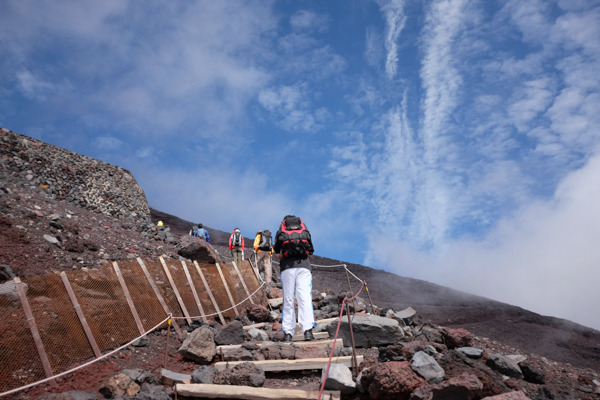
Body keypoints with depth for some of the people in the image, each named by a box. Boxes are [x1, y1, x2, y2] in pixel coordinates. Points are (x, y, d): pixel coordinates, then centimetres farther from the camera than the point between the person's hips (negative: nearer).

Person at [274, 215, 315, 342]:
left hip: (287, 266, 0)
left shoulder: (280, 232, 17)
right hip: (304, 266, 0)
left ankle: (288, 333, 2)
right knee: (305, 298, -6)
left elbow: (278, 255, 11)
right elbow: (310, 254, 18)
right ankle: (308, 330, -18)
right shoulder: (305, 231, 21)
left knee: (288, 299, 3)